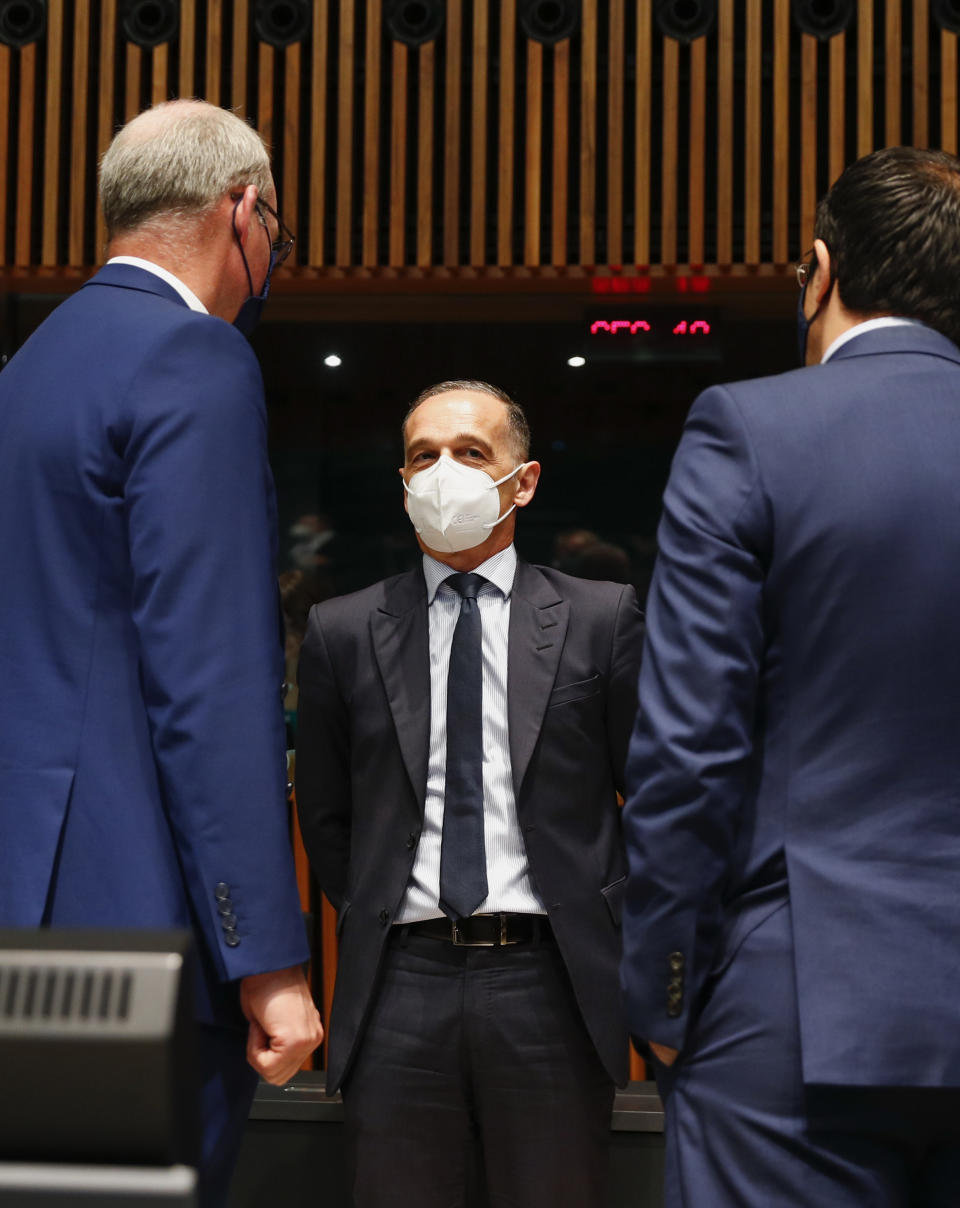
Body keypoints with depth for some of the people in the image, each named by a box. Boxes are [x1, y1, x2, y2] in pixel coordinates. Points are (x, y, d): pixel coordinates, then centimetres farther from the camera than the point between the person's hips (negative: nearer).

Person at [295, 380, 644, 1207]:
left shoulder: (602, 619, 4)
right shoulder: (344, 633, 8)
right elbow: (324, 814, 14)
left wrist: (607, 923, 3)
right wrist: (372, 916, 6)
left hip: (549, 982, -1)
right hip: (400, 981, 1)